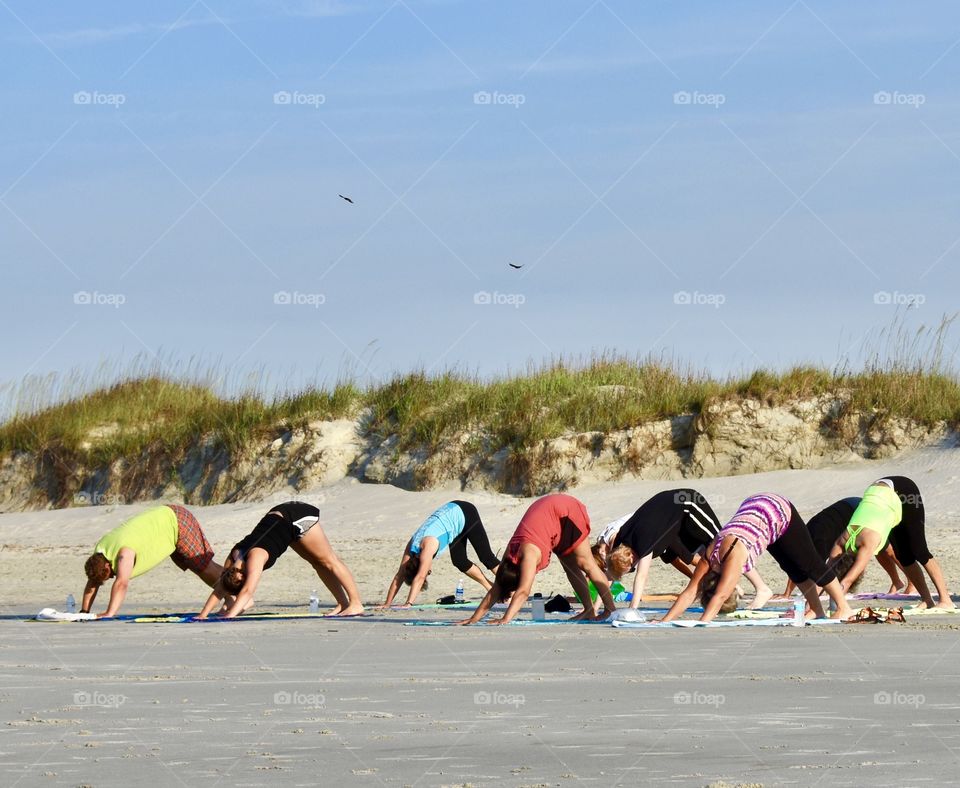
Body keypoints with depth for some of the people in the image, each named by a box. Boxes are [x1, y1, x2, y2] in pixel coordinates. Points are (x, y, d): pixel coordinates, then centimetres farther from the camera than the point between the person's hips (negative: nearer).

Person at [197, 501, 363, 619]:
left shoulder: (255, 557, -35)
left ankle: (355, 604, 3)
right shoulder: (233, 559, -12)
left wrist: (230, 615, -50)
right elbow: (219, 590, -4)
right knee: (317, 563, 13)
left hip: (298, 518, -8)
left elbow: (247, 591, -43)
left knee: (328, 561, -2)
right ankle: (343, 604, 20)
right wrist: (203, 615, -11)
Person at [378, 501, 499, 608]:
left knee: (485, 556, -1)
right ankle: (490, 587, 18)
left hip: (465, 514, -7)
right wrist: (387, 603, -14)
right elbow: (399, 576, -10)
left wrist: (408, 603, -44)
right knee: (459, 561, 4)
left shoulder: (428, 545, -35)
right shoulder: (411, 548, -13)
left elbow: (420, 577, -40)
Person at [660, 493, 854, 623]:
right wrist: (664, 622, -25)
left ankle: (844, 608, 17)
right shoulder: (709, 557, -18)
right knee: (793, 569, 15)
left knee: (810, 564, 3)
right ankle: (817, 610, 29)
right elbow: (689, 593, -17)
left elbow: (719, 597, -43)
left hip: (778, 510, -6)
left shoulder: (733, 555, -37)